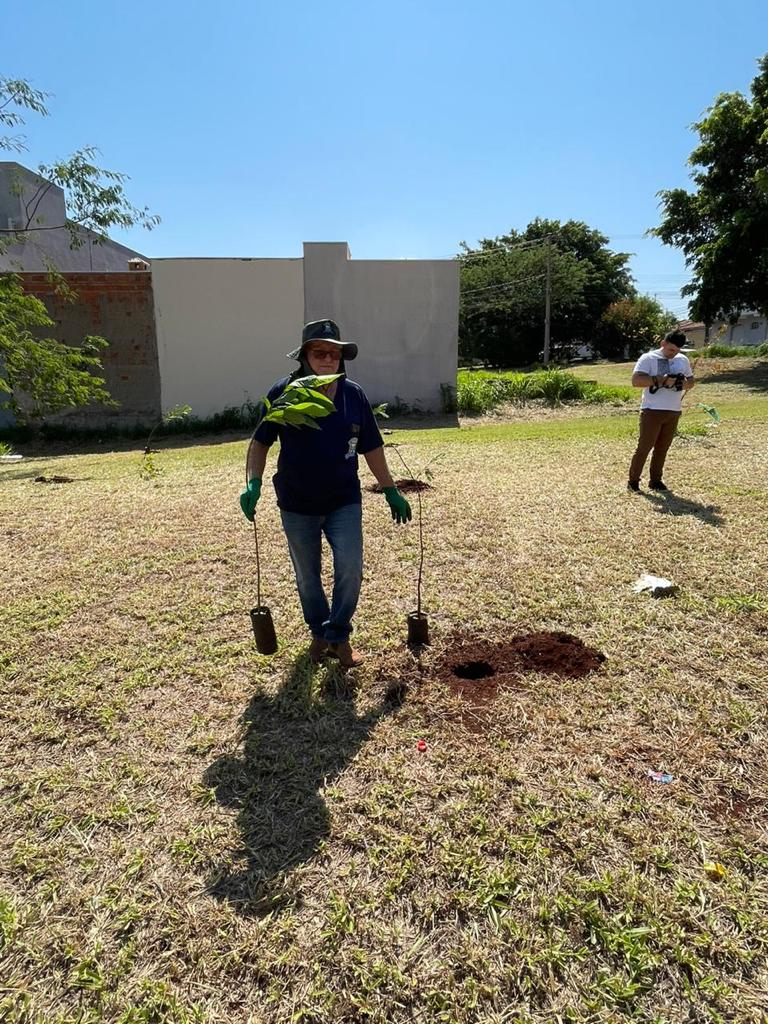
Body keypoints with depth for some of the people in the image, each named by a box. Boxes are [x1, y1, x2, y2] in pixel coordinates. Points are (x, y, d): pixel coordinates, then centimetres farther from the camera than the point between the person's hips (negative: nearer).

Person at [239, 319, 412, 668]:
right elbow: (260, 442, -4)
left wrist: (391, 492, 6)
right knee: (307, 577, 14)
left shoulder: (354, 395, -5)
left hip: (344, 502, 1)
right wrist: (253, 484, -18)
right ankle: (319, 632, 38)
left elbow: (372, 448, 4)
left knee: (350, 568, -9)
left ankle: (339, 635, 15)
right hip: (297, 505, 0)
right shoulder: (284, 393, -12)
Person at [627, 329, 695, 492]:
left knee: (662, 449, 10)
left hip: (674, 412, 5)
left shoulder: (683, 360, 13)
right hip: (652, 411, -5)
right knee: (644, 448, -3)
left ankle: (656, 480, 19)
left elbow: (691, 381, 20)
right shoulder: (648, 358, -6)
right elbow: (635, 381, -17)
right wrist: (660, 379, -25)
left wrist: (685, 383, -5)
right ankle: (633, 481, 6)